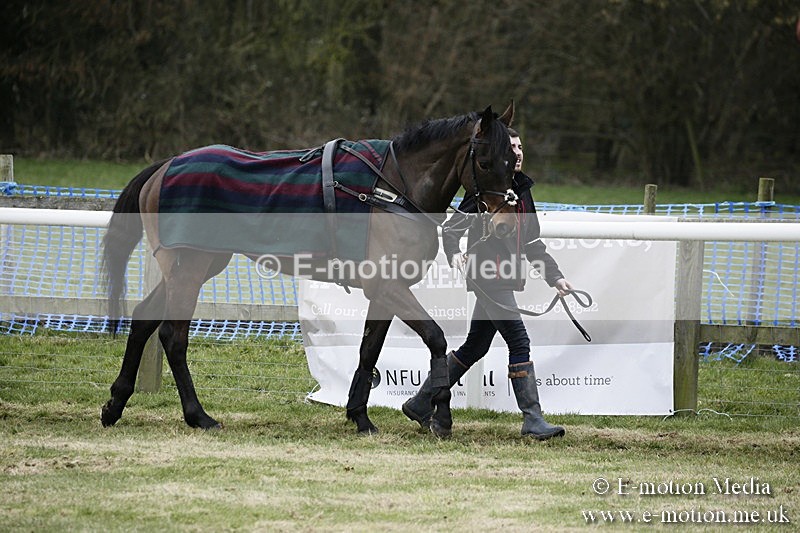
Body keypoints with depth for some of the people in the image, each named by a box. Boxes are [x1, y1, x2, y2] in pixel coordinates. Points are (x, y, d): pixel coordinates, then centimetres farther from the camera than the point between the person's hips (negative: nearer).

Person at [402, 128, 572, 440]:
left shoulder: (523, 191, 17)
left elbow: (532, 243, 24)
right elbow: (452, 227, -10)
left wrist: (554, 276, 19)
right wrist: (454, 254, -29)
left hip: (505, 280, 9)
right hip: (488, 279, -9)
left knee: (474, 347, 14)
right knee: (519, 342, -14)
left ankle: (421, 404, 25)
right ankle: (533, 420, -13)